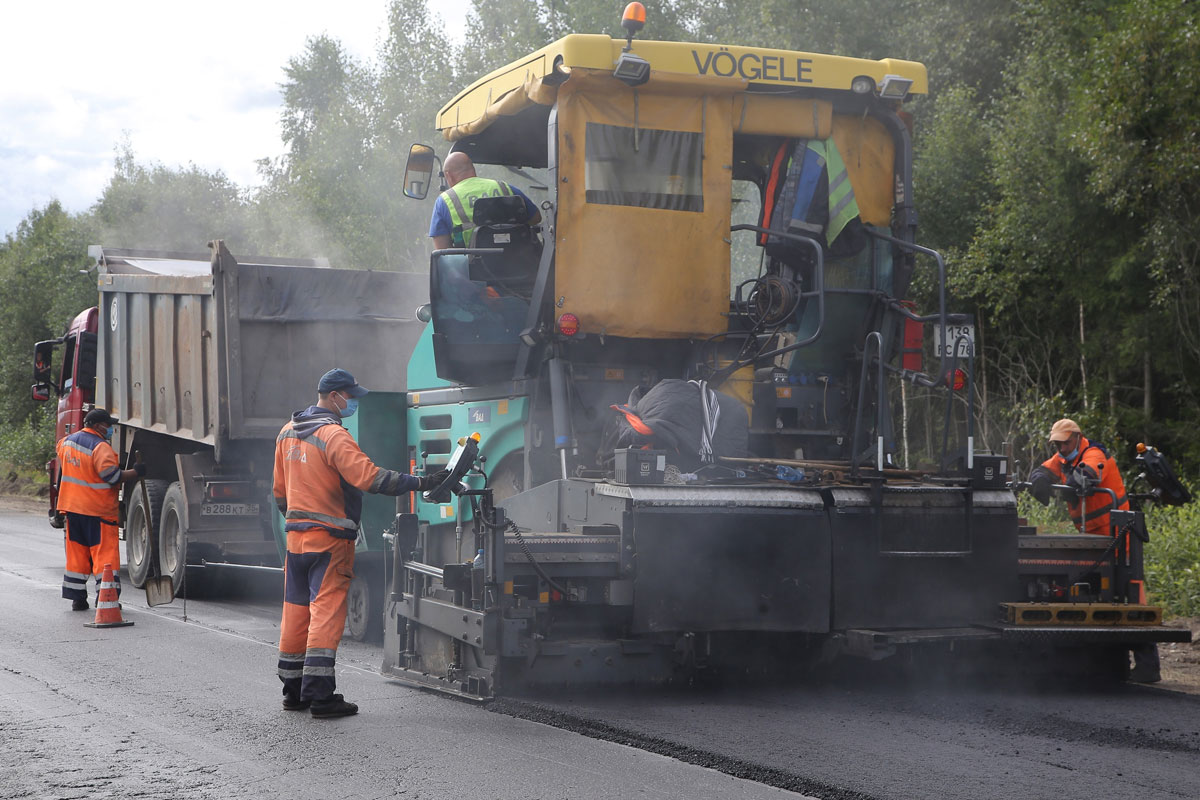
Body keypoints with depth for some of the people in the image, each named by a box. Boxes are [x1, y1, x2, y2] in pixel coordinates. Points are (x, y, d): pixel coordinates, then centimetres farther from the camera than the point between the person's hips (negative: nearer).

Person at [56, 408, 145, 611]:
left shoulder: (67, 441, 9)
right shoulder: (100, 447, -18)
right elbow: (112, 476, -22)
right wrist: (136, 472, -12)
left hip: (72, 508, 7)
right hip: (98, 510, -7)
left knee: (77, 551, 12)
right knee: (105, 551, -3)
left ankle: (77, 598, 14)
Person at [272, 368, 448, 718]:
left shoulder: (288, 432, 12)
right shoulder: (334, 435, -15)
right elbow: (369, 477, -25)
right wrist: (420, 483, -25)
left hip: (296, 536, 8)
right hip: (329, 538, -8)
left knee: (296, 610, 12)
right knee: (326, 611, -7)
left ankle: (293, 690, 19)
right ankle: (319, 694, -11)